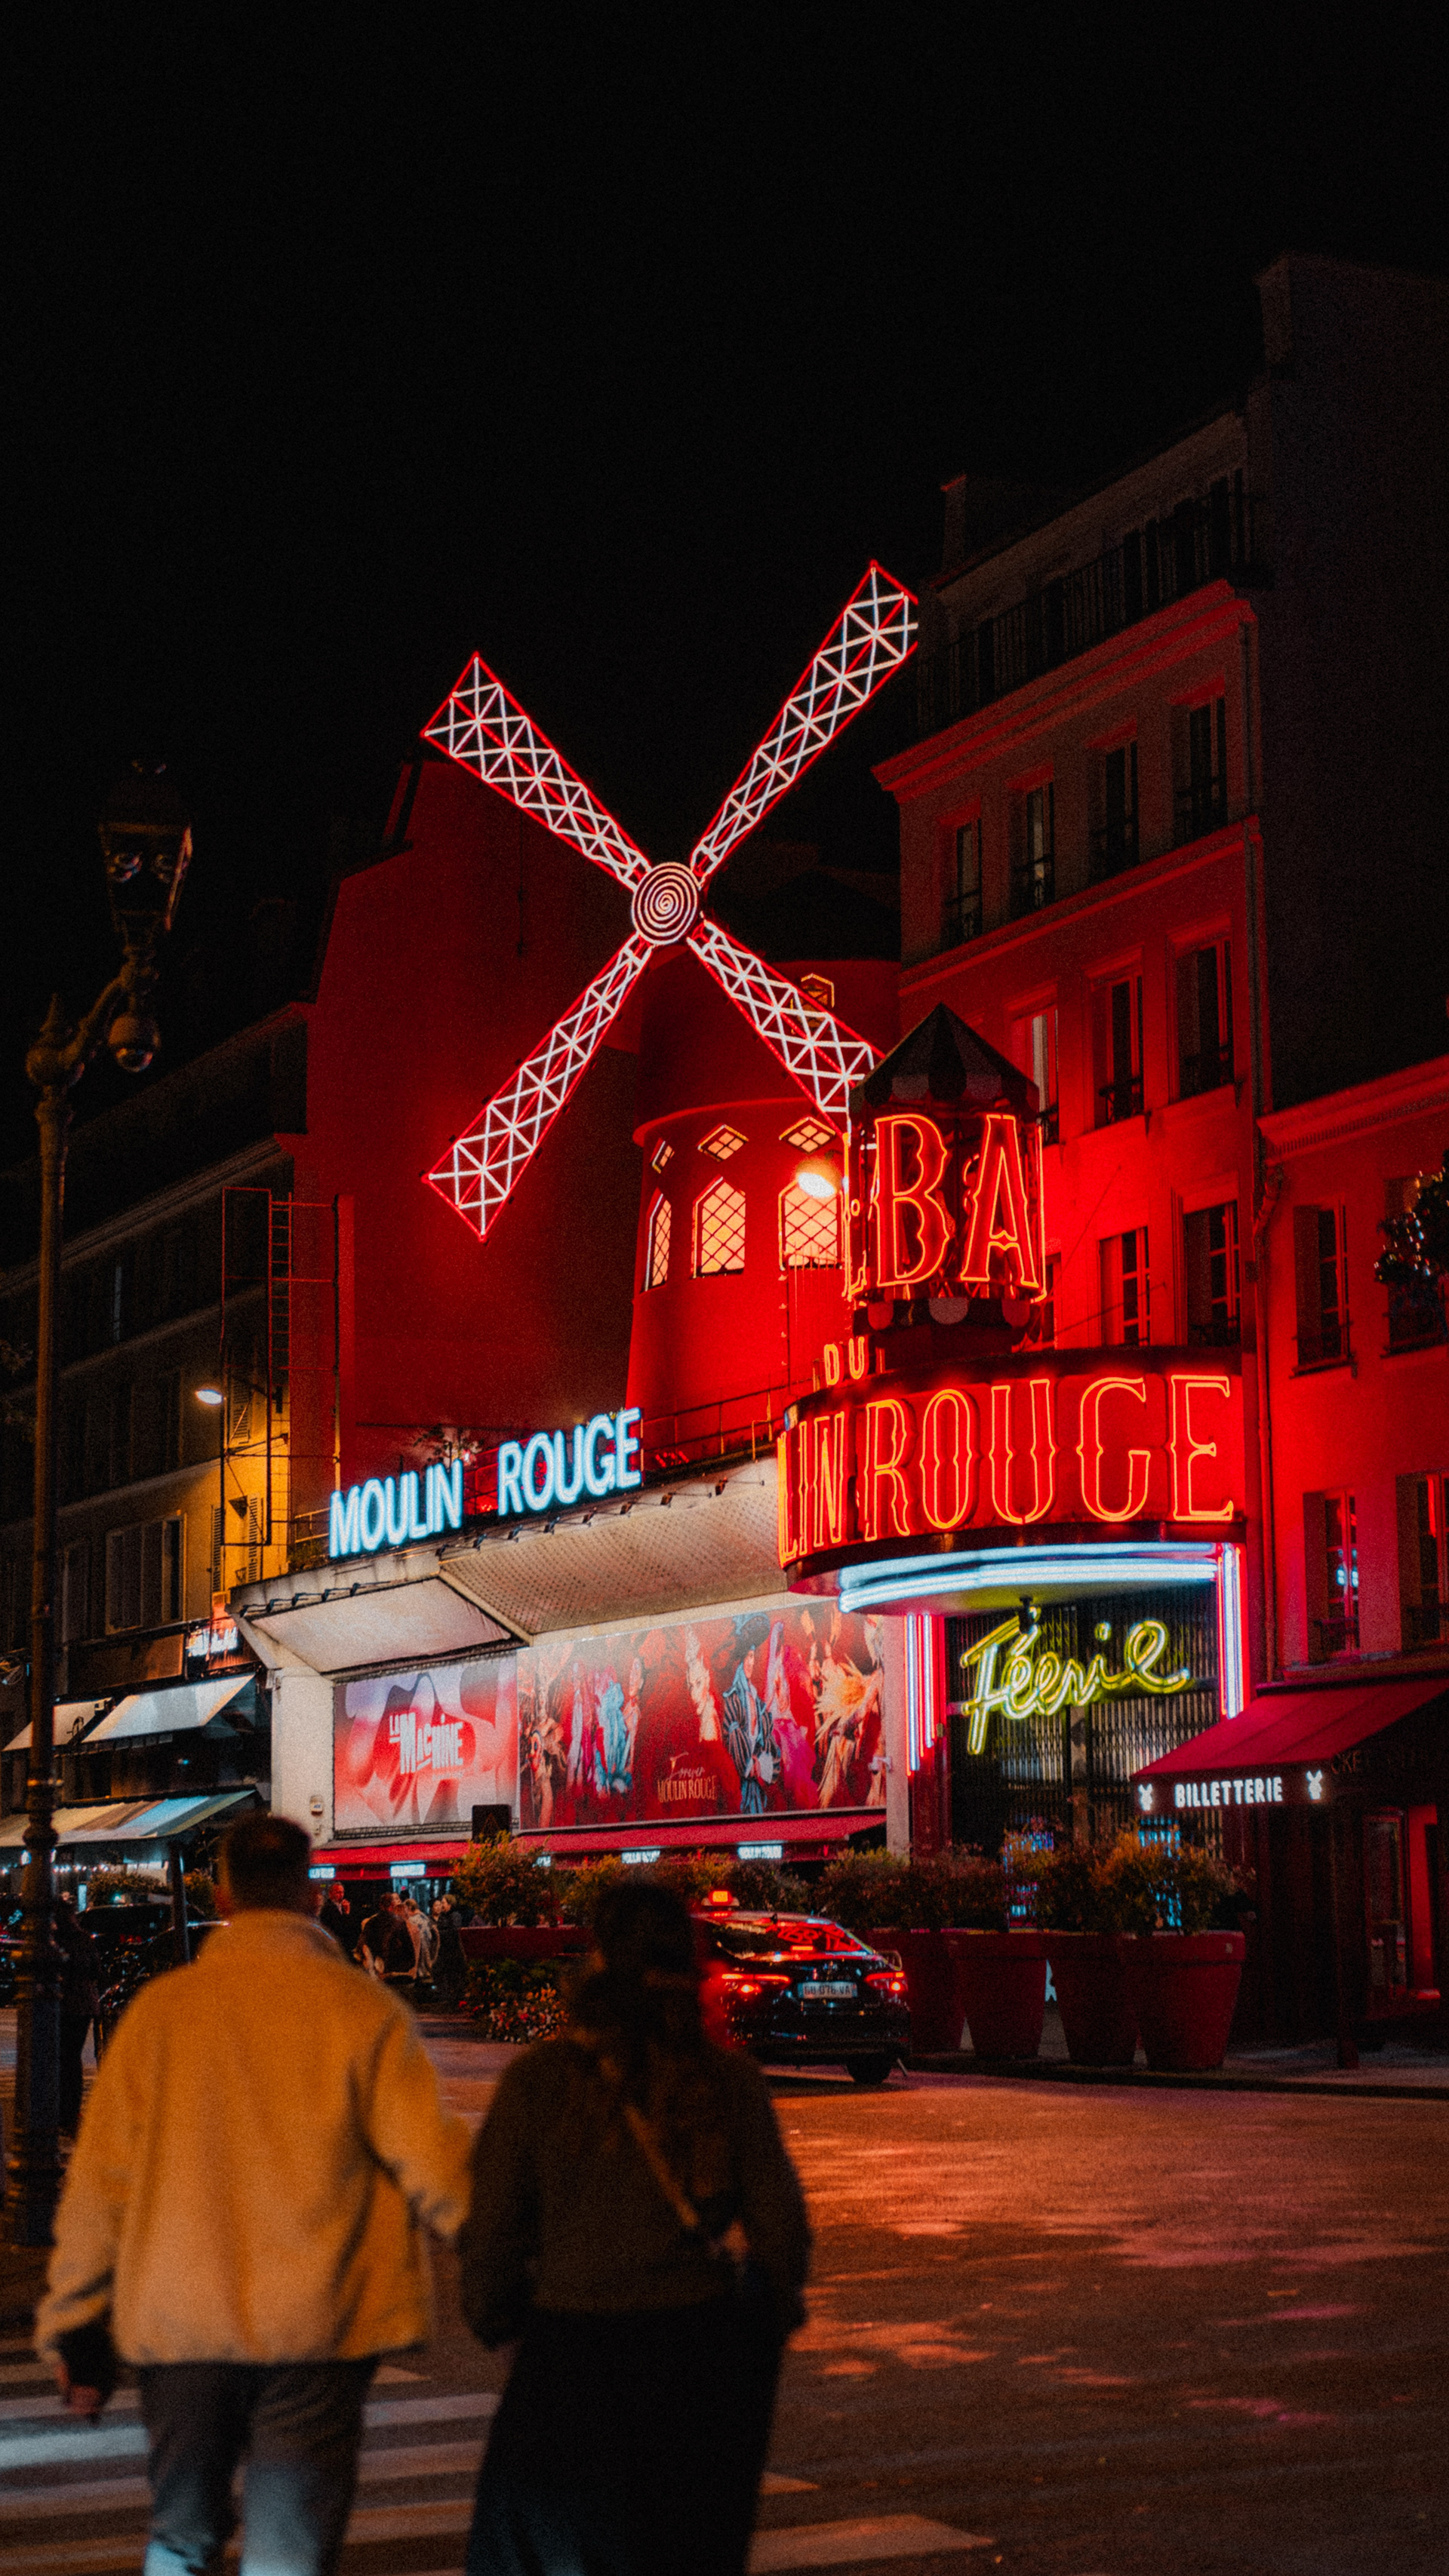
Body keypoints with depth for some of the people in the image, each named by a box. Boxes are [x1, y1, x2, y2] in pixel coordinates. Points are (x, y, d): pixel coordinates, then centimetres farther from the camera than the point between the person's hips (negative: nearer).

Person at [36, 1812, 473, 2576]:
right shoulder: (363, 2010, -5)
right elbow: (432, 2164, -6)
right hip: (316, 2331, -2)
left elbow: (99, 2182, 3)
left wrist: (75, 2328, 11)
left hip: (178, 2326, 2)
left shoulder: (159, 2008, 1)